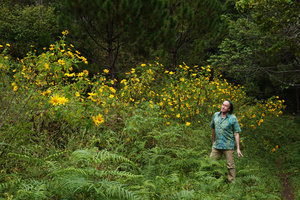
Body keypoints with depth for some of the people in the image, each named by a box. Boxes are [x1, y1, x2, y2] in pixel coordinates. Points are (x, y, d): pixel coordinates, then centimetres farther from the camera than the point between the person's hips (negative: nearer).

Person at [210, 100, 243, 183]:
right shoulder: (216, 115, 5)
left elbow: (236, 134, -6)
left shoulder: (233, 118, -7)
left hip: (228, 146, -4)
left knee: (230, 166, 3)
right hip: (216, 145, 4)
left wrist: (238, 149, -10)